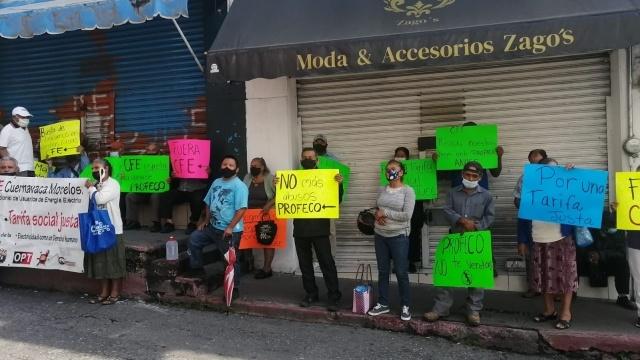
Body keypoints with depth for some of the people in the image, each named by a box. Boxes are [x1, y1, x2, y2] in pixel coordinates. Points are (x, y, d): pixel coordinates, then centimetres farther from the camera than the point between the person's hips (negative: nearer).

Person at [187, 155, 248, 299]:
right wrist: (205, 221, 14)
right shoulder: (216, 182, 12)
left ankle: (234, 289, 10)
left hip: (230, 230, -8)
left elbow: (241, 209, -21)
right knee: (193, 240, 11)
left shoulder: (239, 186, -14)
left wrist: (230, 228, -25)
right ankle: (197, 269, 25)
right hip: (213, 226, 8)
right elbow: (209, 204, 21)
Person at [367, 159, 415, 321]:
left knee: (401, 272, 2)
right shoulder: (382, 190, 8)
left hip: (399, 236, -5)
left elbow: (407, 215, -18)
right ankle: (383, 304, 25)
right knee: (382, 271, 12)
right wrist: (377, 215, -7)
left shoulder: (408, 191, -9)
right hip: (380, 235, 5)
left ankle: (405, 306, 17)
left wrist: (384, 213, -13)